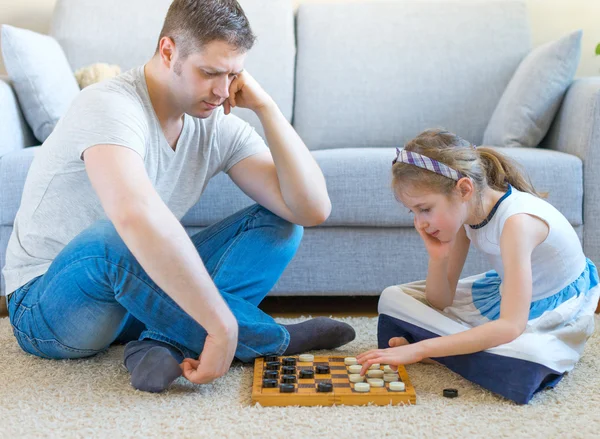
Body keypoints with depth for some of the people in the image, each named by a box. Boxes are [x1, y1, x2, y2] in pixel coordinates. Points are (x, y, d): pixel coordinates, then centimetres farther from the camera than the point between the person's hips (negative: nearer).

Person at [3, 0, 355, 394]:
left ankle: (164, 344, -23)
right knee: (114, 239, -40)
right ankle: (276, 341, -21)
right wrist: (222, 325, -44)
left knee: (279, 222, -6)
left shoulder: (219, 127, -5)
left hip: (141, 293, 6)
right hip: (49, 306, -6)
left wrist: (265, 107, -19)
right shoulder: (111, 106, -25)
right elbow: (134, 213, -46)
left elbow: (313, 209, -14)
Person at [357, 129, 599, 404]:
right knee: (393, 299, -2)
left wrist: (420, 349, -43)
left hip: (556, 317, -6)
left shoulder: (516, 219, -33)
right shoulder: (463, 211, -10)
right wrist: (437, 257, -26)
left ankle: (420, 344, -17)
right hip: (500, 298, 6)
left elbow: (511, 326, -40)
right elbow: (439, 302, -6)